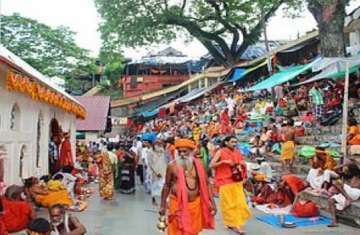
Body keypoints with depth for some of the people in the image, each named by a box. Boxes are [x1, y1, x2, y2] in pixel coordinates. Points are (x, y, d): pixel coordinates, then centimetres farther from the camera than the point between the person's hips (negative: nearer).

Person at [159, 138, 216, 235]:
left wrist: (212, 202, 2)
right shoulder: (172, 165, -4)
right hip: (177, 204, -2)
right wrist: (163, 206, 3)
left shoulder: (198, 164, 1)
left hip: (195, 204, 2)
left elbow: (205, 184, 6)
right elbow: (167, 186, 3)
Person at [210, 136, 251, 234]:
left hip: (237, 182, 4)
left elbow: (243, 165, 19)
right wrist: (223, 161, -20)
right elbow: (211, 165, -9)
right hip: (225, 182, -4)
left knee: (240, 203, 2)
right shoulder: (220, 152, -5)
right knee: (228, 203, 5)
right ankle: (231, 223, 19)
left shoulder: (238, 152, 8)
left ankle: (237, 224, 15)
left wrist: (243, 165, -4)